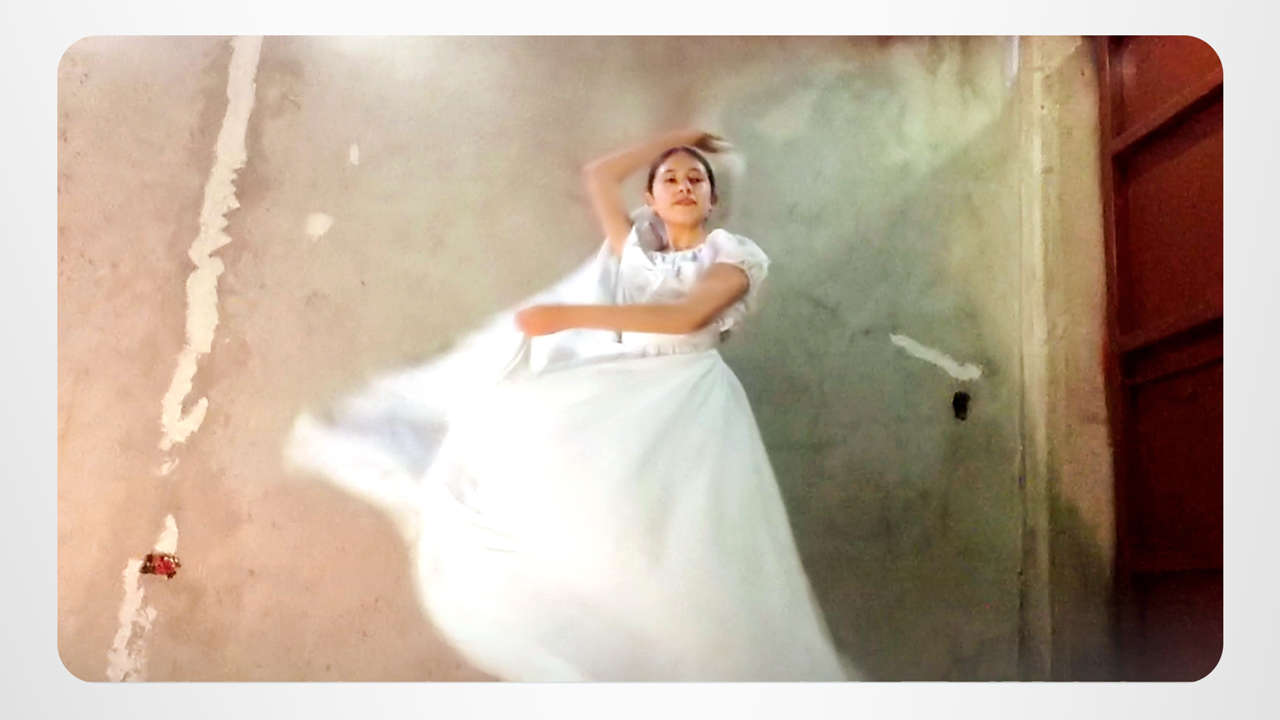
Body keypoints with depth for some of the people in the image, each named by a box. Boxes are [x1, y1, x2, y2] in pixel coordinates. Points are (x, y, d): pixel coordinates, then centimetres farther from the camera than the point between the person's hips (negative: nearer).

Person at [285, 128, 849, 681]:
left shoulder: (734, 256, 7)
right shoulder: (635, 247, 23)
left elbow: (686, 316, -12)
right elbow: (598, 175, 29)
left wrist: (570, 314, -19)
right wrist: (675, 138, 32)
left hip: (684, 402, -6)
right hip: (613, 394, 6)